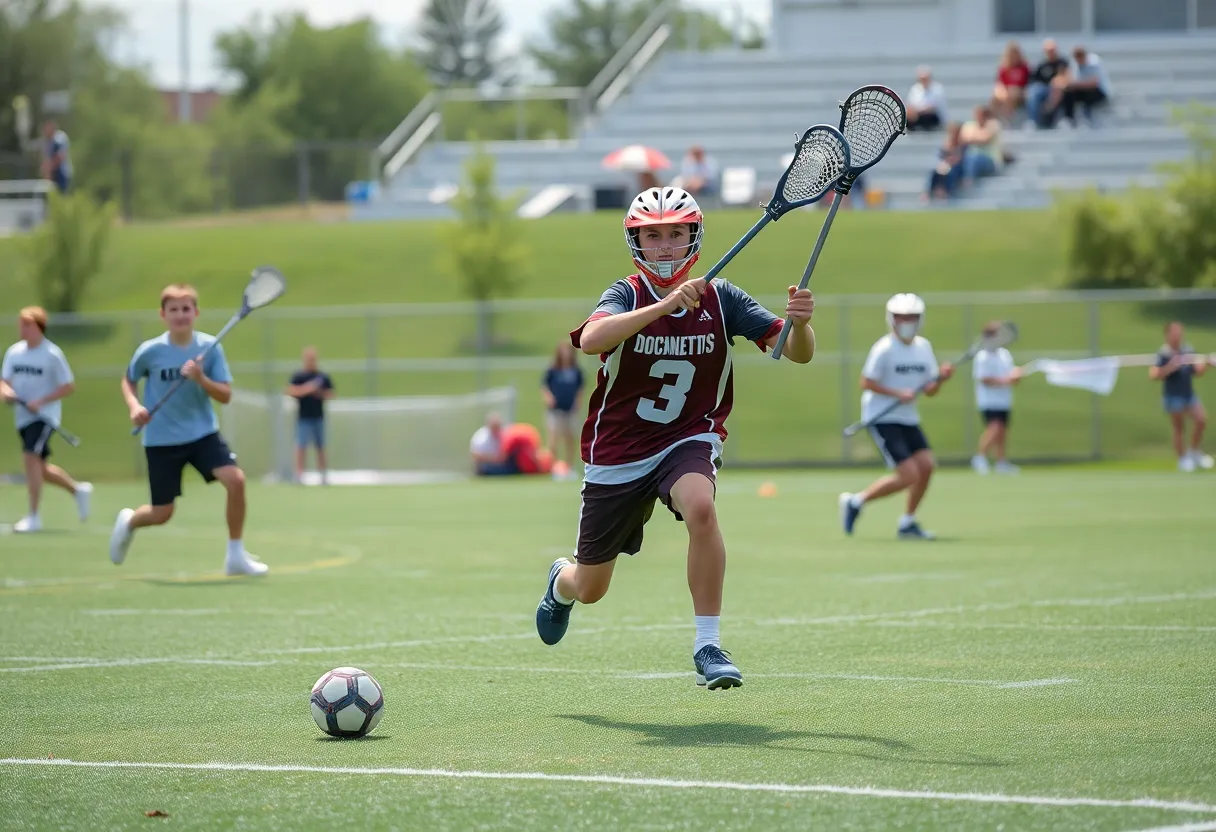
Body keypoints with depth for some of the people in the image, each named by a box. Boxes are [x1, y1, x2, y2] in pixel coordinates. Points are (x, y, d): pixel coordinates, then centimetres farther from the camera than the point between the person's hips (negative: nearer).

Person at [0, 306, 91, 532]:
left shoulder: (52, 354, -10)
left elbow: (69, 387, -8)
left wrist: (41, 401, -19)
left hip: (44, 415, -7)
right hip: (23, 417, 7)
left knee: (31, 457, -23)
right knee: (40, 469, 15)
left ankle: (34, 517, -20)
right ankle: (78, 490, 40)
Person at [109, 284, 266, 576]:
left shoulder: (210, 347, -8)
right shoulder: (150, 351, -10)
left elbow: (225, 395, -8)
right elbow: (128, 380, 9)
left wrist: (201, 379, -26)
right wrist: (134, 406, -11)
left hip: (203, 433, 1)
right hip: (162, 439, -1)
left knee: (236, 479, -21)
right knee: (162, 514, 4)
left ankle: (236, 556, -7)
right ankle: (128, 522, 42)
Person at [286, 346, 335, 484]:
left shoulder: (324, 377, 7)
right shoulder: (298, 376, -1)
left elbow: (330, 394, 10)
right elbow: (291, 391, -11)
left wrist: (320, 393, -10)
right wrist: (306, 389, -22)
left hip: (319, 416, 3)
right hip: (303, 417, -3)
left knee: (321, 447, 7)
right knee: (301, 446, -9)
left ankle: (324, 475, 11)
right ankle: (299, 475, -8)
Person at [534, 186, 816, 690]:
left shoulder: (720, 299, -8)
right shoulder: (627, 295, -13)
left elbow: (797, 353, -13)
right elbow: (590, 340, -36)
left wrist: (799, 323, -37)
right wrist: (664, 306, -47)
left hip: (689, 440, 0)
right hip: (617, 453, 0)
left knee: (700, 508, -36)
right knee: (590, 590, 11)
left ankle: (708, 646, -27)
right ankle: (561, 582, 51)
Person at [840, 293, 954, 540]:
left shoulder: (923, 347, 7)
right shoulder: (884, 349, -13)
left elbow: (930, 390, 10)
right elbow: (866, 382, -13)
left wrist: (941, 379, -11)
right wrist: (898, 393, -22)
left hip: (908, 418, 7)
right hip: (882, 419, -7)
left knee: (926, 466, -7)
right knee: (908, 476, -14)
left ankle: (907, 524, 10)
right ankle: (855, 501, 5)